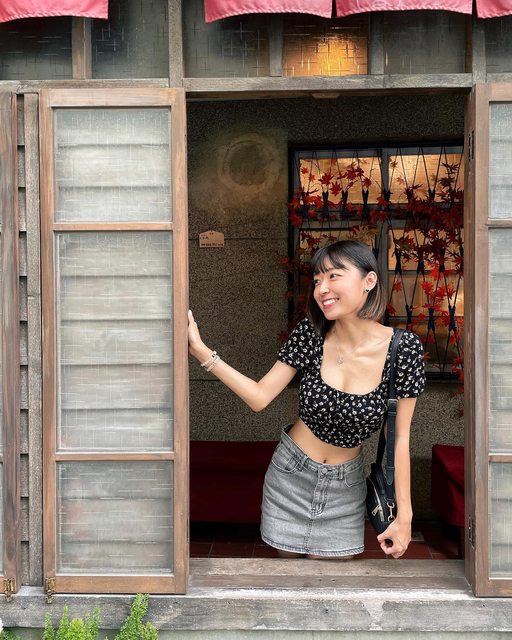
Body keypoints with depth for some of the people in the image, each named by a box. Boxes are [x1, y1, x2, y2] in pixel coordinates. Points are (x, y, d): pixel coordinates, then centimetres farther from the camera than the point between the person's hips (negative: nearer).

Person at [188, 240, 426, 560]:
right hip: (291, 473, 1)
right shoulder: (310, 334, -14)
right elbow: (260, 396, -12)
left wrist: (404, 515, -10)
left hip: (345, 485, -1)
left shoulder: (404, 347, -18)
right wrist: (200, 350, -21)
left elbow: (401, 437, -12)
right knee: (288, 557, 18)